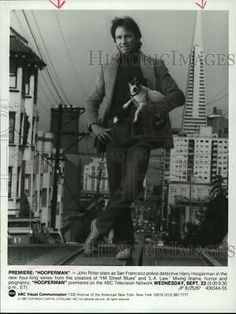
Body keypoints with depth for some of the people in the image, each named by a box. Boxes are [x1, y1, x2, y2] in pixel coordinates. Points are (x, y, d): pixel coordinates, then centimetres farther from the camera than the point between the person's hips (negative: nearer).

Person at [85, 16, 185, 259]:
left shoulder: (154, 66, 11)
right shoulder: (107, 69, 18)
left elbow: (177, 95, 5)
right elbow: (93, 100, 18)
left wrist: (153, 109, -13)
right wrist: (94, 124, -2)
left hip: (140, 133, -2)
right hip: (113, 133, 3)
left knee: (130, 188, -18)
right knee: (117, 190, 1)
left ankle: (99, 227, 0)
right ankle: (125, 244, 10)